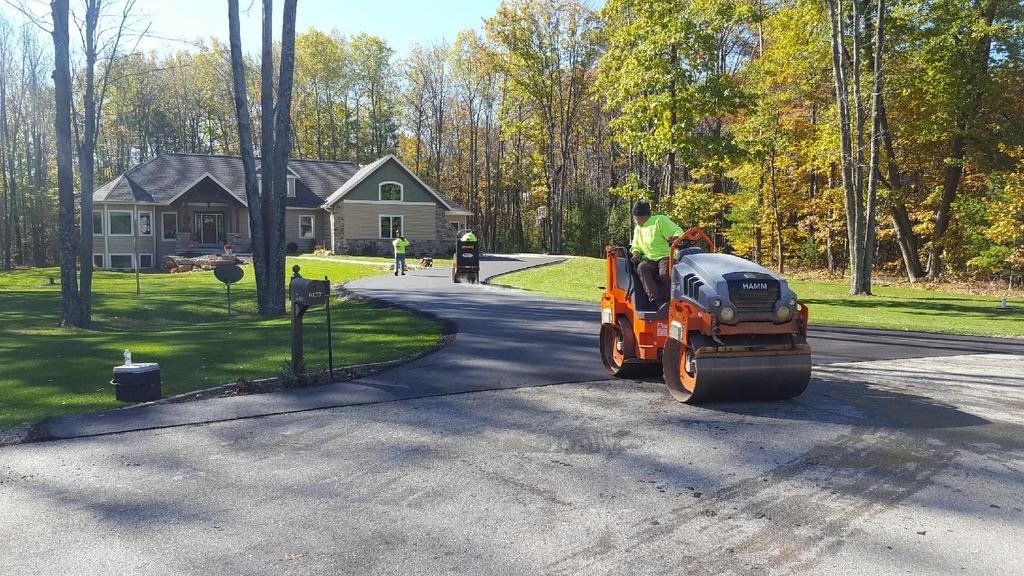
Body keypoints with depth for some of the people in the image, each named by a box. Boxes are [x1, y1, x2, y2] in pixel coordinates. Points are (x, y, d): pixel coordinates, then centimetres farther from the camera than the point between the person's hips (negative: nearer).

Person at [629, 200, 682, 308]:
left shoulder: (659, 221, 0)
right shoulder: (638, 229, 19)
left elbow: (678, 232, -6)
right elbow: (636, 246, 27)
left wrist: (675, 237, -31)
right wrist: (636, 253, 3)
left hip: (665, 257, -5)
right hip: (649, 260, 5)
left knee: (664, 273, -38)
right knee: (642, 268, -31)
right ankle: (659, 302, -38)